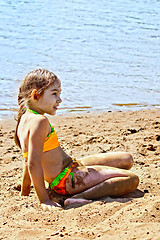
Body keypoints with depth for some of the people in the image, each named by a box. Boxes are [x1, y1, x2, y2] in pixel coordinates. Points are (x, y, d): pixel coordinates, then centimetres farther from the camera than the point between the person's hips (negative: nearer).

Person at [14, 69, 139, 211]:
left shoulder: (26, 118, 12)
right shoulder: (39, 121, -20)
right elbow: (34, 163, -27)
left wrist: (24, 191, 25)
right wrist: (44, 200, -25)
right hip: (67, 179, -11)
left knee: (127, 160, 16)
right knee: (132, 180, -17)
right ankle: (78, 198, -20)